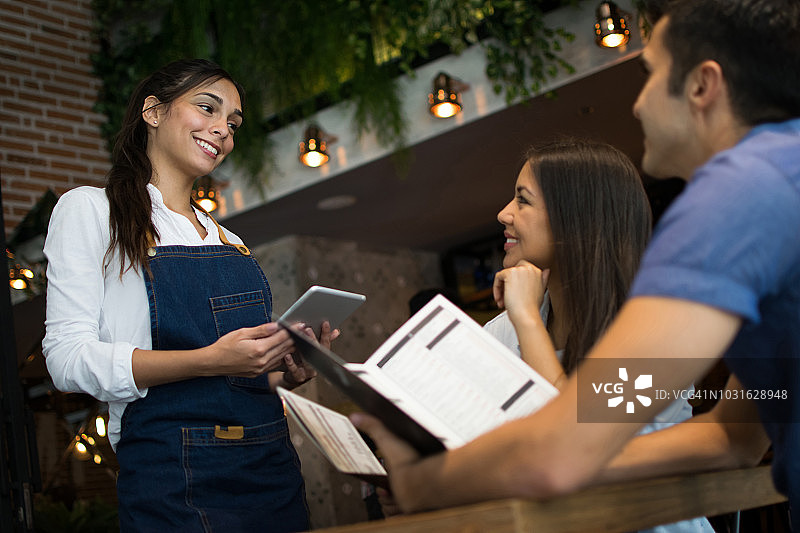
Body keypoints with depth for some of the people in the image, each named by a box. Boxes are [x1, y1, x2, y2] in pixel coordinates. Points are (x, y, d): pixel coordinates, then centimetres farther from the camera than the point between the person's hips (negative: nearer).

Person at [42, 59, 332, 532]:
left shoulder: (230, 242, 19)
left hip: (273, 469, 6)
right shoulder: (91, 211, 1)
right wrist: (209, 360, -22)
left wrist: (289, 372, -1)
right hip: (173, 475, -6)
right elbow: (68, 356, -11)